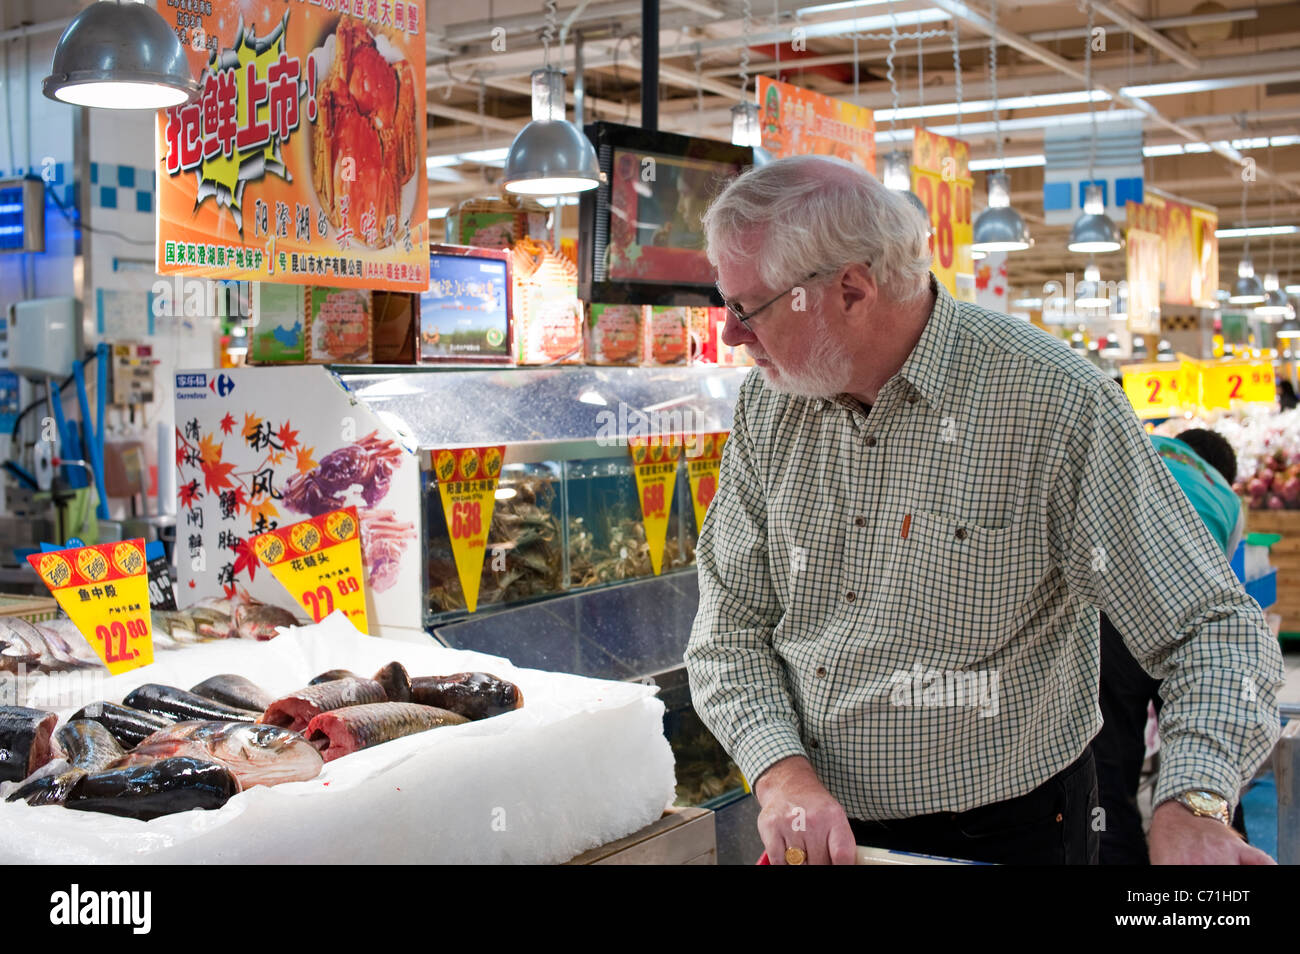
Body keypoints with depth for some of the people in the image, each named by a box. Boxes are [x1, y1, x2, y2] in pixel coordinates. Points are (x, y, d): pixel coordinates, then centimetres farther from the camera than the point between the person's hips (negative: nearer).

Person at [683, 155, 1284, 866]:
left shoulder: (1054, 403, -19)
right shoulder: (768, 403, -4)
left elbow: (1212, 628, -17)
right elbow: (729, 630, -1)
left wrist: (1191, 808, -34)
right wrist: (783, 774, -18)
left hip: (1006, 833, -4)